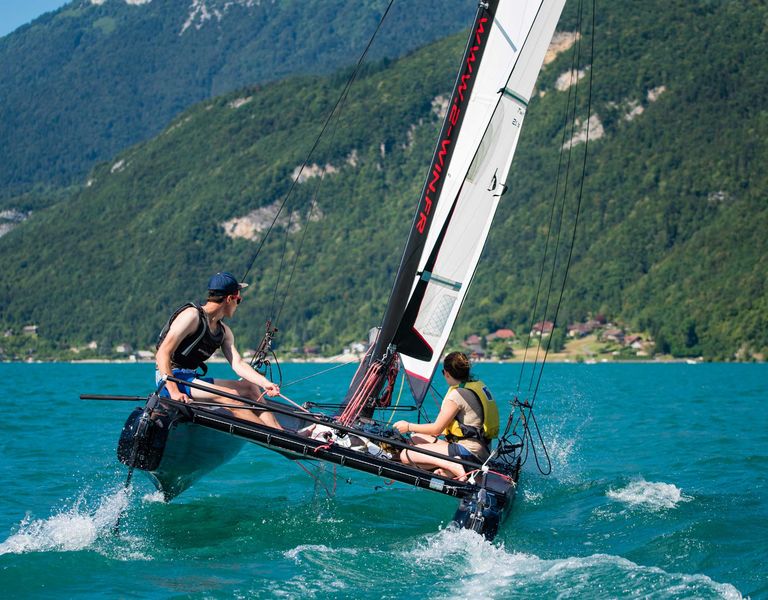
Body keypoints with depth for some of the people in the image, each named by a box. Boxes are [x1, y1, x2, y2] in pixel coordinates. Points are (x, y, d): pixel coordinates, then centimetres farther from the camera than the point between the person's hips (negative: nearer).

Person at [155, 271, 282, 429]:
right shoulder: (192, 315, -13)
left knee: (251, 388, 4)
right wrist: (173, 391, -31)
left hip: (193, 380, 10)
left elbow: (238, 364, 4)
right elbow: (163, 353, -20)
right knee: (230, 396, -26)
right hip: (171, 379, -10)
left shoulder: (224, 331, 13)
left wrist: (265, 383, -13)